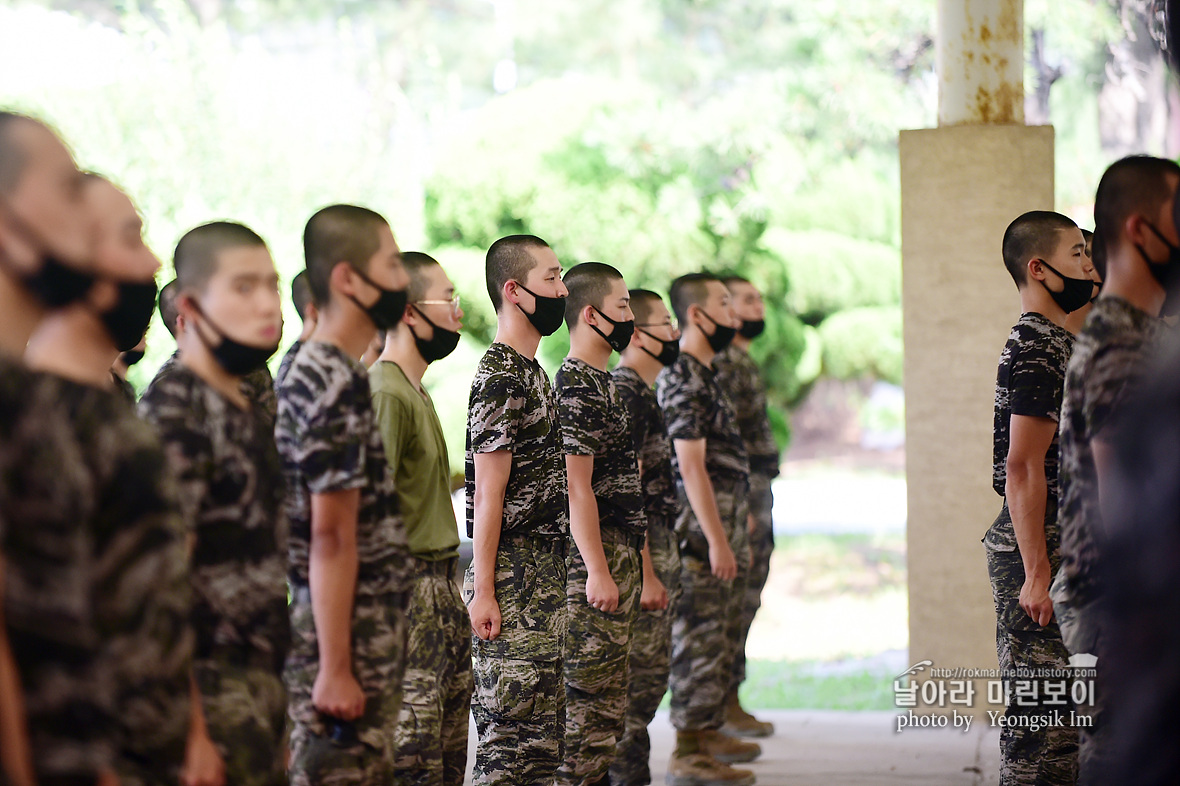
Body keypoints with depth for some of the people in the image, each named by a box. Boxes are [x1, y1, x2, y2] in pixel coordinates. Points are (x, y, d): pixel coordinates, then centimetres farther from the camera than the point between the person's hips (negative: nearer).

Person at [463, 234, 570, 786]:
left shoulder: (531, 372, 16)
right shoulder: (500, 378, -13)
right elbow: (488, 494, -16)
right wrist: (482, 591, -18)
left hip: (547, 575, 10)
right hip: (515, 578, -10)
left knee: (545, 729, 11)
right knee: (512, 727, -7)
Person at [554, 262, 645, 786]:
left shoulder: (600, 380, 15)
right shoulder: (576, 385, -16)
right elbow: (577, 488, -20)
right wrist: (598, 571, -22)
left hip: (618, 557, 10)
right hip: (595, 562, -10)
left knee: (608, 691, 14)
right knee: (590, 692, -5)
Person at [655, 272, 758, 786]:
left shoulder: (702, 375, 17)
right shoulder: (683, 379, -15)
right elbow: (691, 466, -20)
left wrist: (738, 535, 22)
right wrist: (717, 540, -21)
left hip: (723, 523, 10)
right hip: (703, 529, -10)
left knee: (721, 635, 16)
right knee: (699, 637, -8)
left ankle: (709, 733, 25)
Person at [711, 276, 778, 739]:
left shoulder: (742, 361, 20)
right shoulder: (721, 362, -13)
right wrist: (741, 507, -24)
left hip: (757, 491, 10)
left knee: (745, 597, 11)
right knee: (736, 600, -7)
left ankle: (728, 703, 16)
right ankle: (724, 706, -4)